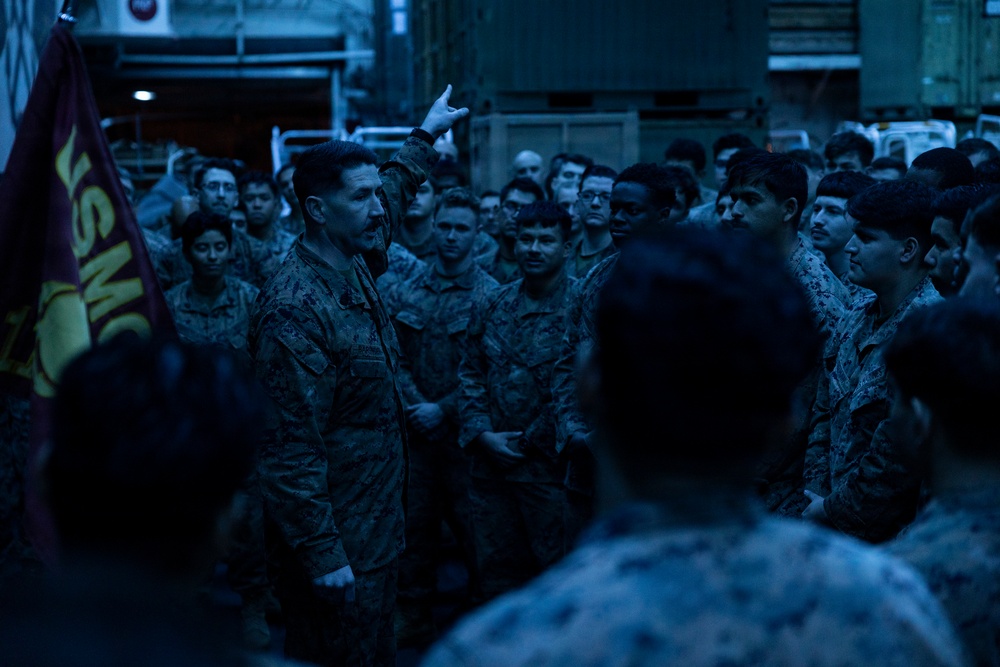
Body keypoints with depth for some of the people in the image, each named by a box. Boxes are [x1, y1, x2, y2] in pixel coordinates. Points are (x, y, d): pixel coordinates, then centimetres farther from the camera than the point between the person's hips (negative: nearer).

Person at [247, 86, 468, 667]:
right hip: (335, 551, -9)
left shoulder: (357, 268, 7)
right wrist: (322, 554, -24)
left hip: (377, 533, 9)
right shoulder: (295, 307, -21)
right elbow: (290, 449, -24)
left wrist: (427, 136, 40)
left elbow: (395, 193, 32)